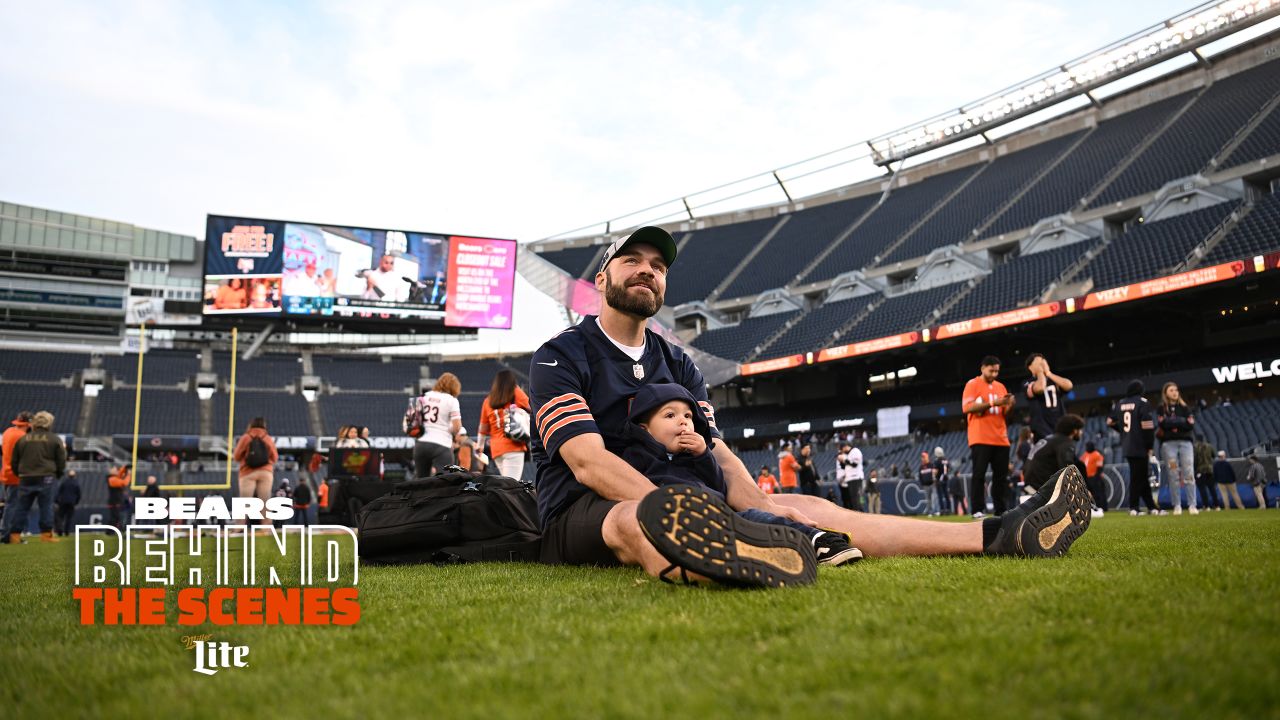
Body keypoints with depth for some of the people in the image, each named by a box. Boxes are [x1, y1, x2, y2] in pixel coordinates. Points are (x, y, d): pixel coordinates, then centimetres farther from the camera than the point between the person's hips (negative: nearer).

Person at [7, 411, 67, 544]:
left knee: (21, 507, 8)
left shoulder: (22, 439, 9)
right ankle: (46, 534, 0)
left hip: (26, 479, 3)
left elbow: (14, 461, 14)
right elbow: (61, 461, 3)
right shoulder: (55, 439, 1)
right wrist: (57, 475, 18)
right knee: (46, 507, 1)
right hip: (46, 478, -3)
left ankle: (14, 535, 7)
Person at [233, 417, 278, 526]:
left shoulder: (245, 437, 1)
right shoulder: (268, 439, 6)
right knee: (265, 501, -1)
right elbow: (274, 457, 7)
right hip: (266, 472, 1)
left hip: (248, 473, -1)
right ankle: (266, 526, -5)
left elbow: (236, 456, 3)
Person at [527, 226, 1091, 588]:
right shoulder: (560, 357, -3)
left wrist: (755, 504, -16)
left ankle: (999, 536, -20)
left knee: (802, 509, -13)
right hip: (579, 515, -6)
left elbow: (716, 452, 7)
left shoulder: (678, 365, 17)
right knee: (639, 519, -42)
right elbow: (589, 462, -18)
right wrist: (673, 512, -32)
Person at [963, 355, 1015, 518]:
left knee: (1001, 476, 4)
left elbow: (1004, 412, 19)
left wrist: (1009, 404, -4)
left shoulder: (1000, 386, 18)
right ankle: (977, 510, -7)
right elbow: (967, 407, -12)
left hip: (1000, 439, 6)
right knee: (979, 474, -8)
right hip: (980, 438, -6)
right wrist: (992, 403, -17)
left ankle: (1001, 510, 8)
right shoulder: (972, 384, 1)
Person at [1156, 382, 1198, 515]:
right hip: (1169, 443, -2)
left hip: (1185, 442, 2)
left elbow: (1190, 425, -1)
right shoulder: (1161, 408, 8)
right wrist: (1182, 421, -3)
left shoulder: (1184, 407, 14)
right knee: (1173, 475, -3)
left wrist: (1173, 423, -6)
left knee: (1189, 474, -6)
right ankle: (1177, 506, 1)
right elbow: (1164, 424, -9)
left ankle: (1192, 505, -6)